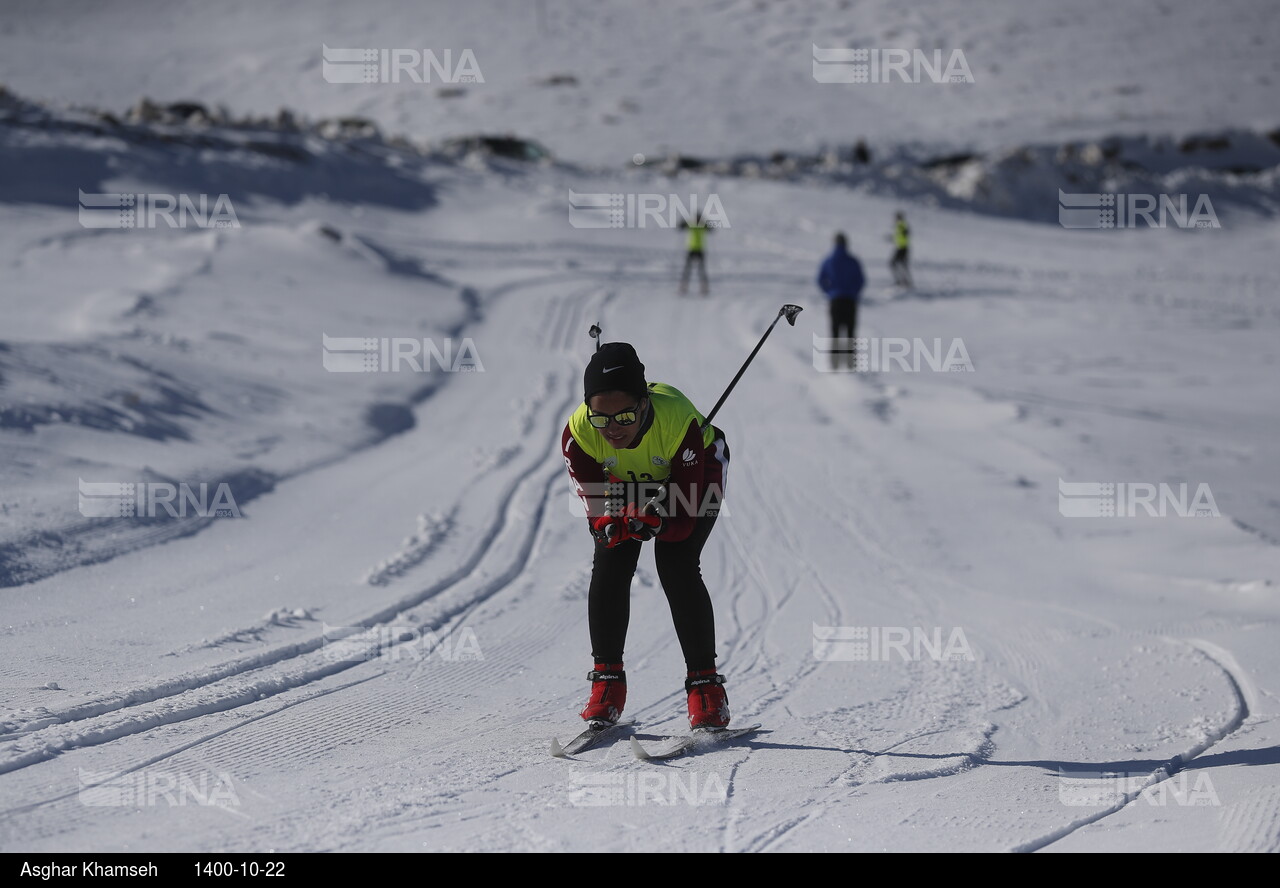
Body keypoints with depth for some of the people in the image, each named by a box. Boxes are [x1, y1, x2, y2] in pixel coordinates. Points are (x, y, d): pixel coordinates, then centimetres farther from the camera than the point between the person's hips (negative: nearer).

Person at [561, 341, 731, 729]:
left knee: (677, 567, -20)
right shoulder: (578, 433, -34)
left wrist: (655, 522, -55)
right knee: (609, 565, -15)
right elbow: (597, 506, -25)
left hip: (694, 474, -3)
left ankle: (705, 683, -12)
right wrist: (610, 522, -48)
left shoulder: (679, 421, -42)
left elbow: (683, 518, -34)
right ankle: (607, 678, -2)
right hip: (619, 483, 3)